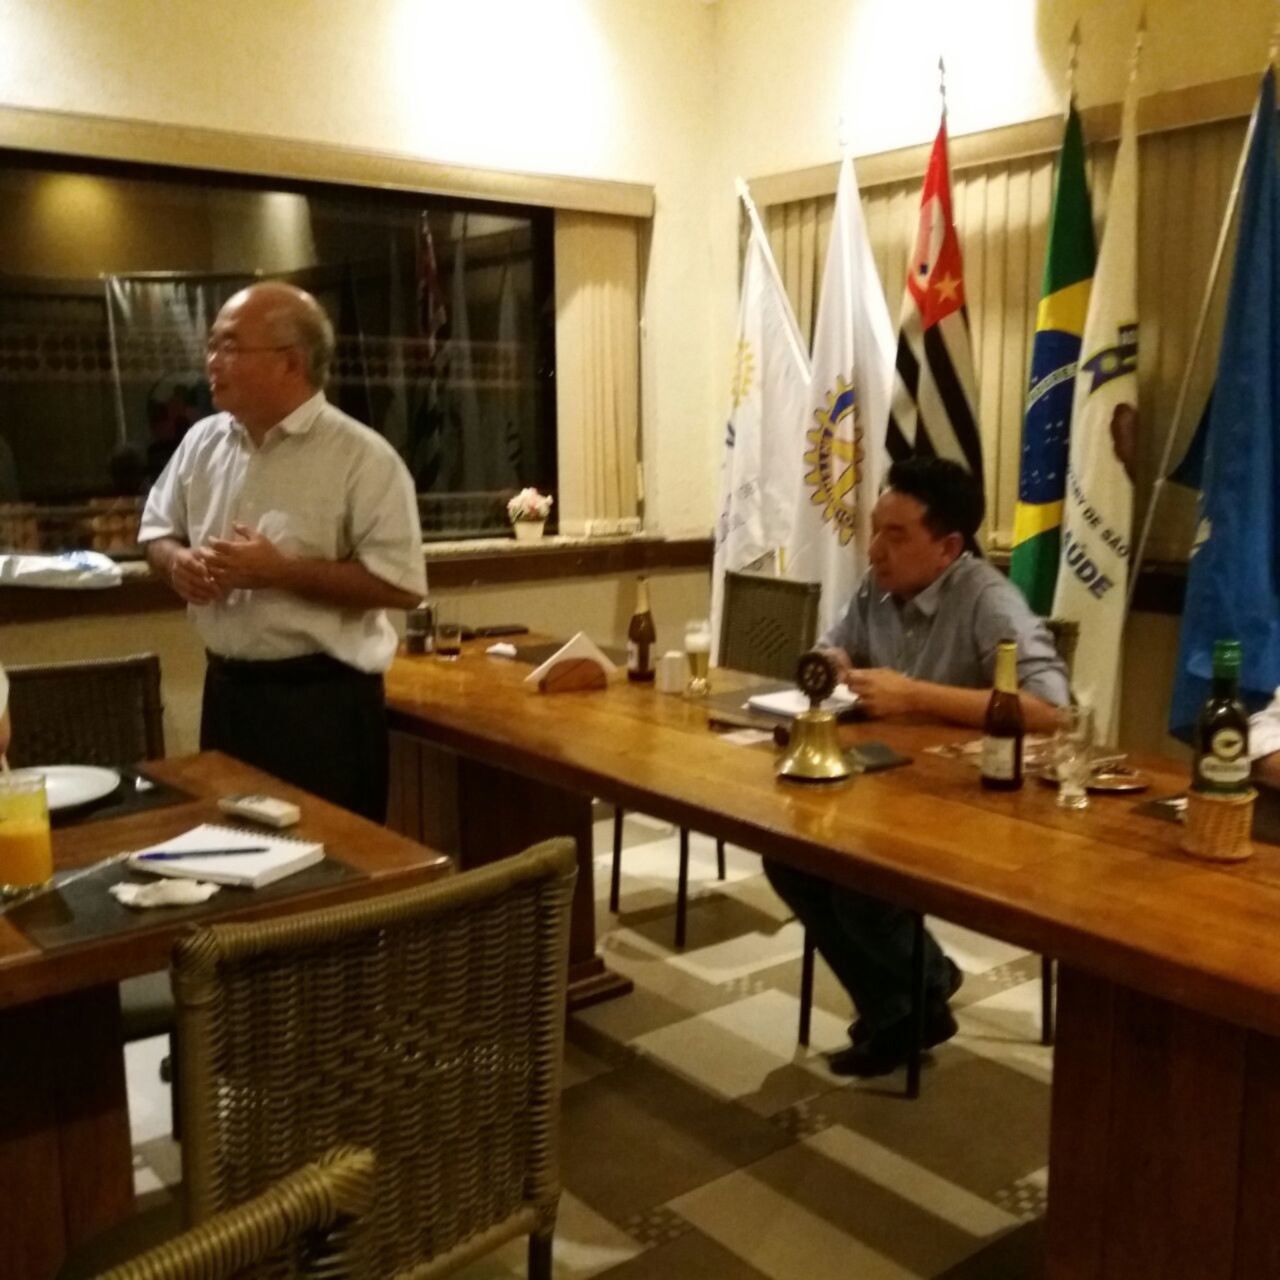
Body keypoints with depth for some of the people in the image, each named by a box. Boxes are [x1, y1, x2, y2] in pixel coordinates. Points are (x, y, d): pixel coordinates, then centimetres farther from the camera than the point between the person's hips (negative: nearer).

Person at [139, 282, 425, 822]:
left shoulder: (362, 457, -15)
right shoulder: (202, 441, 6)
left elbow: (401, 583, -19)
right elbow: (158, 531, 18)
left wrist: (279, 571, -23)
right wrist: (176, 561, -6)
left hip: (322, 699, -6)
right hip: (227, 690, 7)